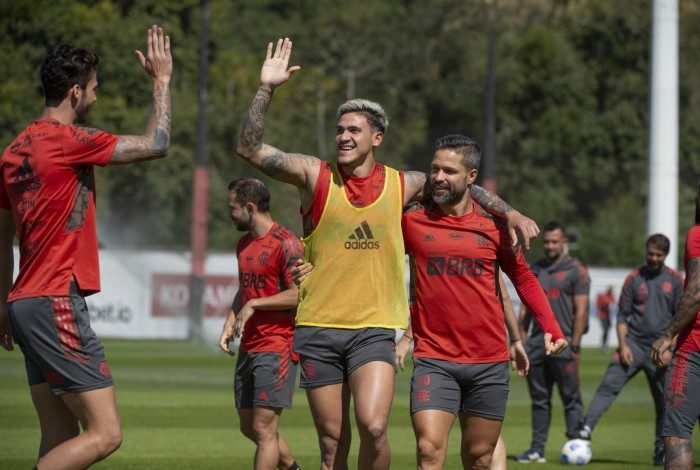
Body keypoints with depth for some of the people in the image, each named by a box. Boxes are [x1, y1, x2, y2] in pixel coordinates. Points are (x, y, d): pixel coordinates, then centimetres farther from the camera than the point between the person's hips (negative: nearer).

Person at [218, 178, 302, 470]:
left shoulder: (285, 243, -12)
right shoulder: (244, 244, 16)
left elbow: (297, 294, -18)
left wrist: (253, 306, -15)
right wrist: (230, 324, 10)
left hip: (276, 347, -9)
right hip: (248, 347, 9)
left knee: (263, 429, -11)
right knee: (249, 428, 13)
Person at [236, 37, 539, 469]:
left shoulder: (402, 186, 5)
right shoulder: (314, 175, 1)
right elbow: (250, 148, -6)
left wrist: (509, 212, 9)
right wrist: (266, 90, -14)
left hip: (374, 329, 0)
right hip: (319, 328, 0)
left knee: (373, 427, -20)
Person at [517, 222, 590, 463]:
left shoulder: (576, 270, -1)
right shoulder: (535, 270, 16)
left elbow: (580, 311, -6)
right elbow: (526, 307, 18)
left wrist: (574, 346, -12)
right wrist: (521, 341, 10)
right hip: (537, 341, 6)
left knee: (570, 397, -4)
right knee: (539, 398, 7)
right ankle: (537, 448, 11)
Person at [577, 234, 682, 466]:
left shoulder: (675, 280, 5)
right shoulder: (634, 278, 5)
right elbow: (622, 315, 6)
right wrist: (623, 345, -6)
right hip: (633, 344, 0)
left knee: (664, 402, 4)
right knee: (608, 386, -18)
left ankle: (661, 452, 16)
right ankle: (586, 430, -29)